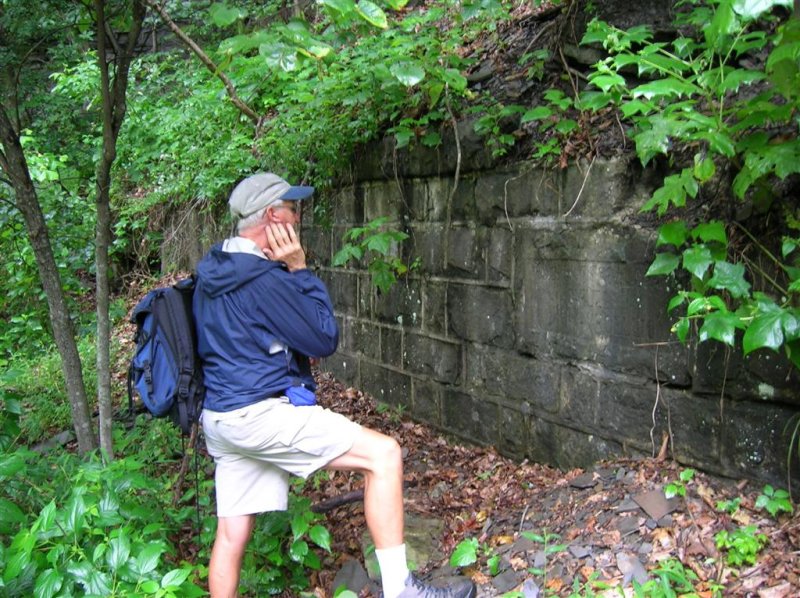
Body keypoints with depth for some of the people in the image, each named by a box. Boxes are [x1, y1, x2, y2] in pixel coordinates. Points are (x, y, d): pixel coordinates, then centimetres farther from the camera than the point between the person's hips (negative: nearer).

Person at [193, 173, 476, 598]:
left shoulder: (213, 272, 11)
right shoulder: (264, 277, -17)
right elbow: (325, 340, -10)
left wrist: (293, 337, 9)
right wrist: (300, 270, -6)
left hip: (220, 416, 10)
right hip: (263, 414, -10)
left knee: (232, 532, 13)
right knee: (383, 454, -9)